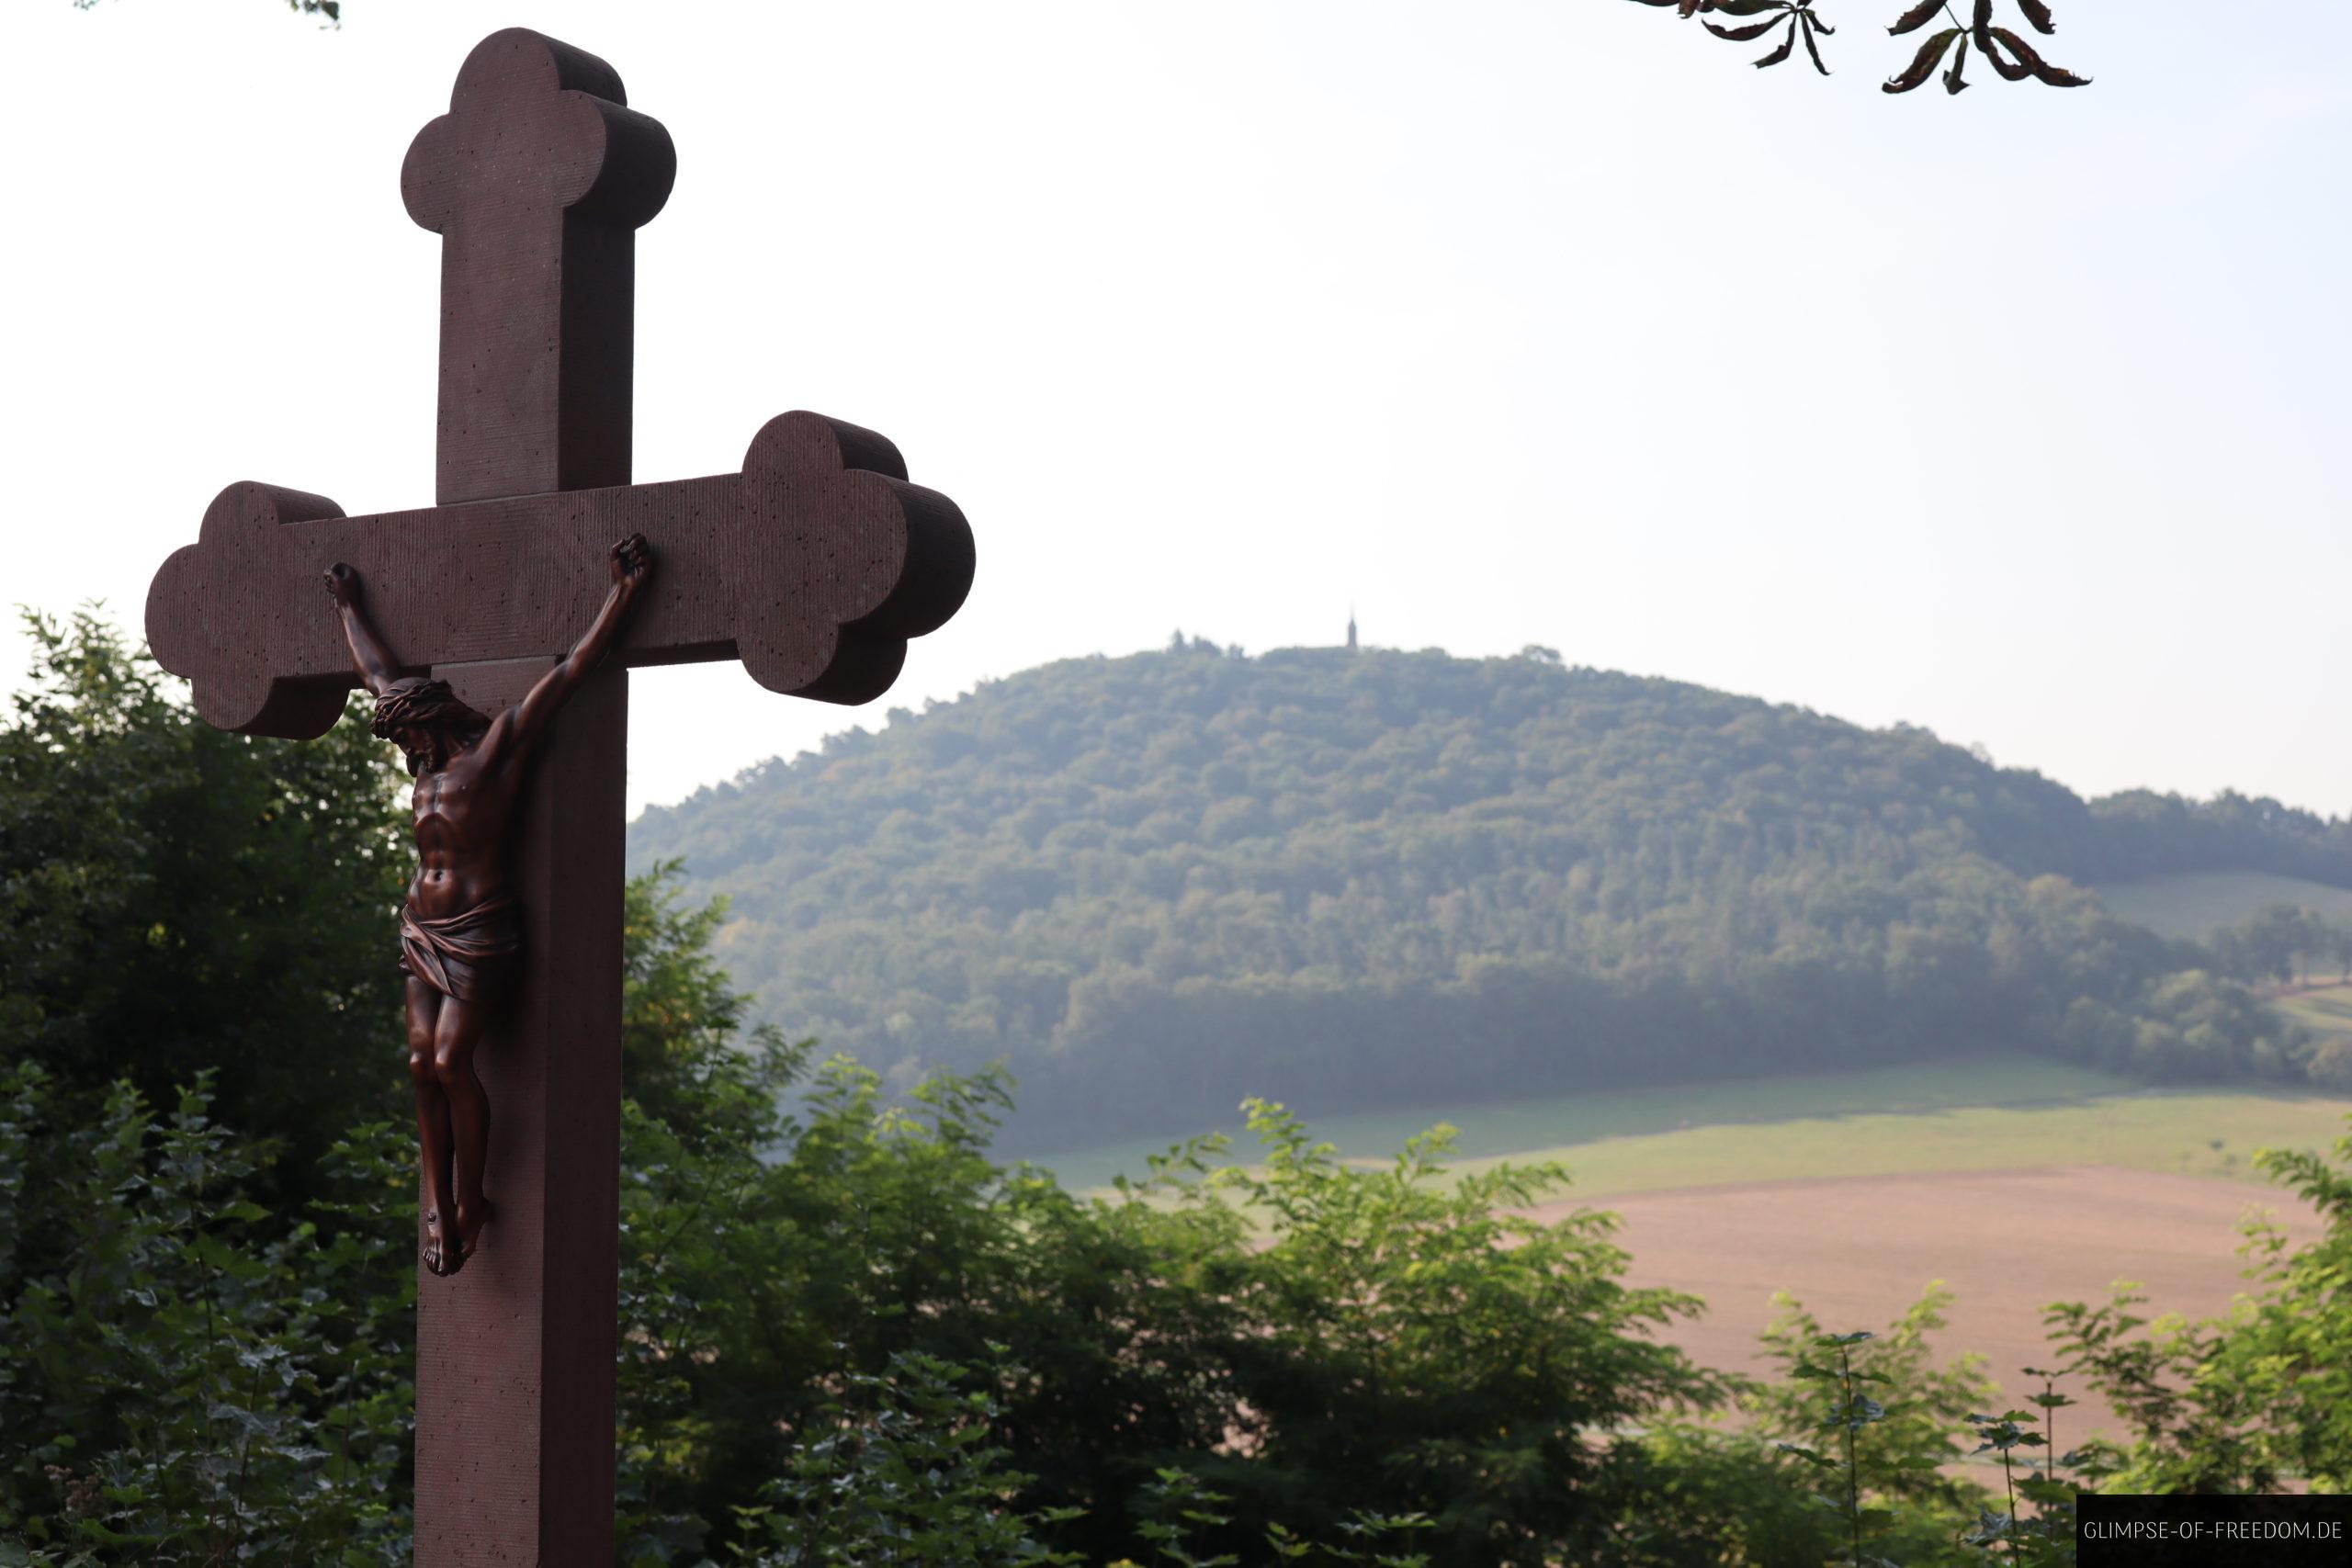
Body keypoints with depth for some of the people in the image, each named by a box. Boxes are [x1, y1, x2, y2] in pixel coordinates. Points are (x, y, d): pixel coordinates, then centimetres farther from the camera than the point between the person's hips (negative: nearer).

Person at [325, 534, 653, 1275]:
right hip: (422, 928, 7)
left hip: (479, 930, -7)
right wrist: (348, 606, 41)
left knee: (452, 1061, -12)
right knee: (423, 1065, -1)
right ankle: (438, 1205, 3)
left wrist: (622, 594, -9)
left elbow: (570, 671, -7)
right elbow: (379, 673, 29)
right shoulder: (431, 760, 15)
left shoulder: (499, 744, -5)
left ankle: (471, 1200, 1)